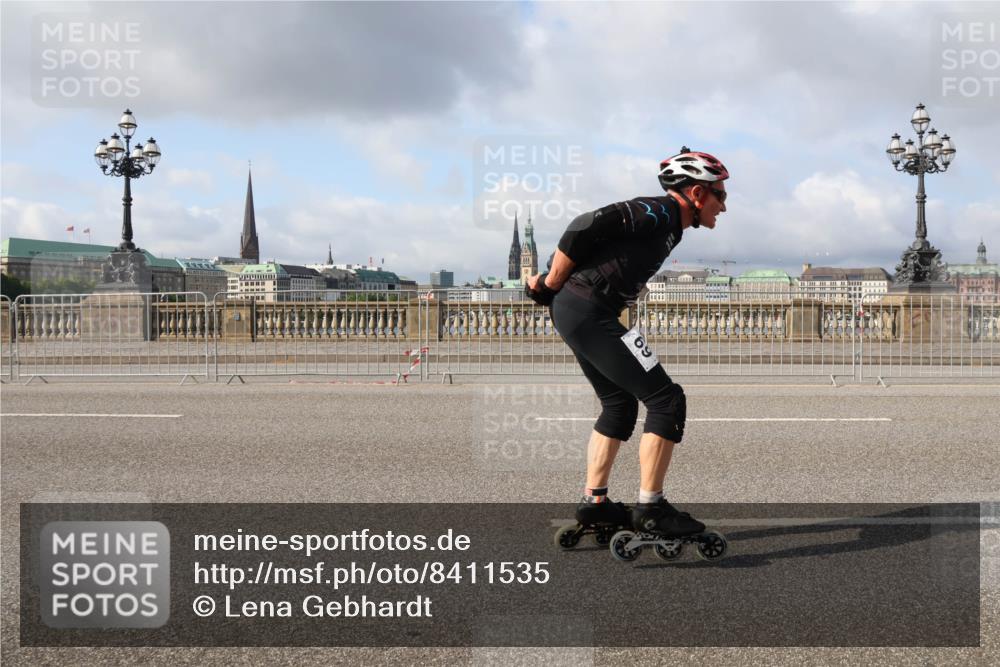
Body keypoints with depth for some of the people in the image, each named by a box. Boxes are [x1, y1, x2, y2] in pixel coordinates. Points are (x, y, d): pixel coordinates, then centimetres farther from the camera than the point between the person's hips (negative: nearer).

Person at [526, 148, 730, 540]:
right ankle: (650, 509, -2)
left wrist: (551, 288, 13)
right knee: (666, 400, -7)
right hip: (589, 313, -11)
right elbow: (584, 228, -20)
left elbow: (592, 237, 21)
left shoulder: (666, 224, 20)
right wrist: (549, 286, -11)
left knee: (619, 404, 19)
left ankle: (594, 502, 24)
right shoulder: (658, 213, -11)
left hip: (574, 313, 11)